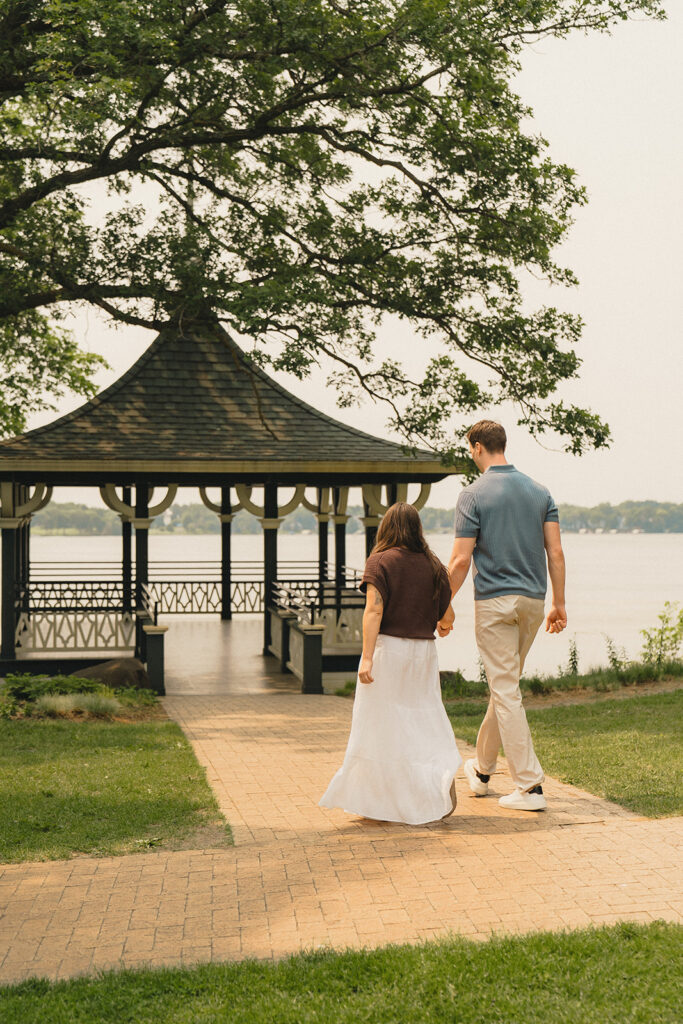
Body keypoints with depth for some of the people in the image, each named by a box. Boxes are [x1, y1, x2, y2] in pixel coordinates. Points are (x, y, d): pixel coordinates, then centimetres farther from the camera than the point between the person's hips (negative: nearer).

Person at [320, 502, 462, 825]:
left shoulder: (380, 562, -6)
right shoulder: (433, 566, 6)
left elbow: (374, 610, -17)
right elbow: (447, 617, 12)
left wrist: (367, 657, -20)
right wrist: (443, 626, 36)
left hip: (388, 648, -3)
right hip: (423, 652, 3)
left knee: (382, 727, 5)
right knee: (424, 721, 10)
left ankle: (374, 800, 14)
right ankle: (443, 775, -14)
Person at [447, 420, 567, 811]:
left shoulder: (474, 494, -8)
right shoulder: (540, 491, 7)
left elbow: (461, 560, -11)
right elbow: (556, 552, 3)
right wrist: (559, 603, 9)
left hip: (495, 601, -6)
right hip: (533, 601, 6)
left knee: (506, 690, -3)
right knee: (506, 684, 19)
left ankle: (530, 785, -7)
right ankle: (483, 770, 34)